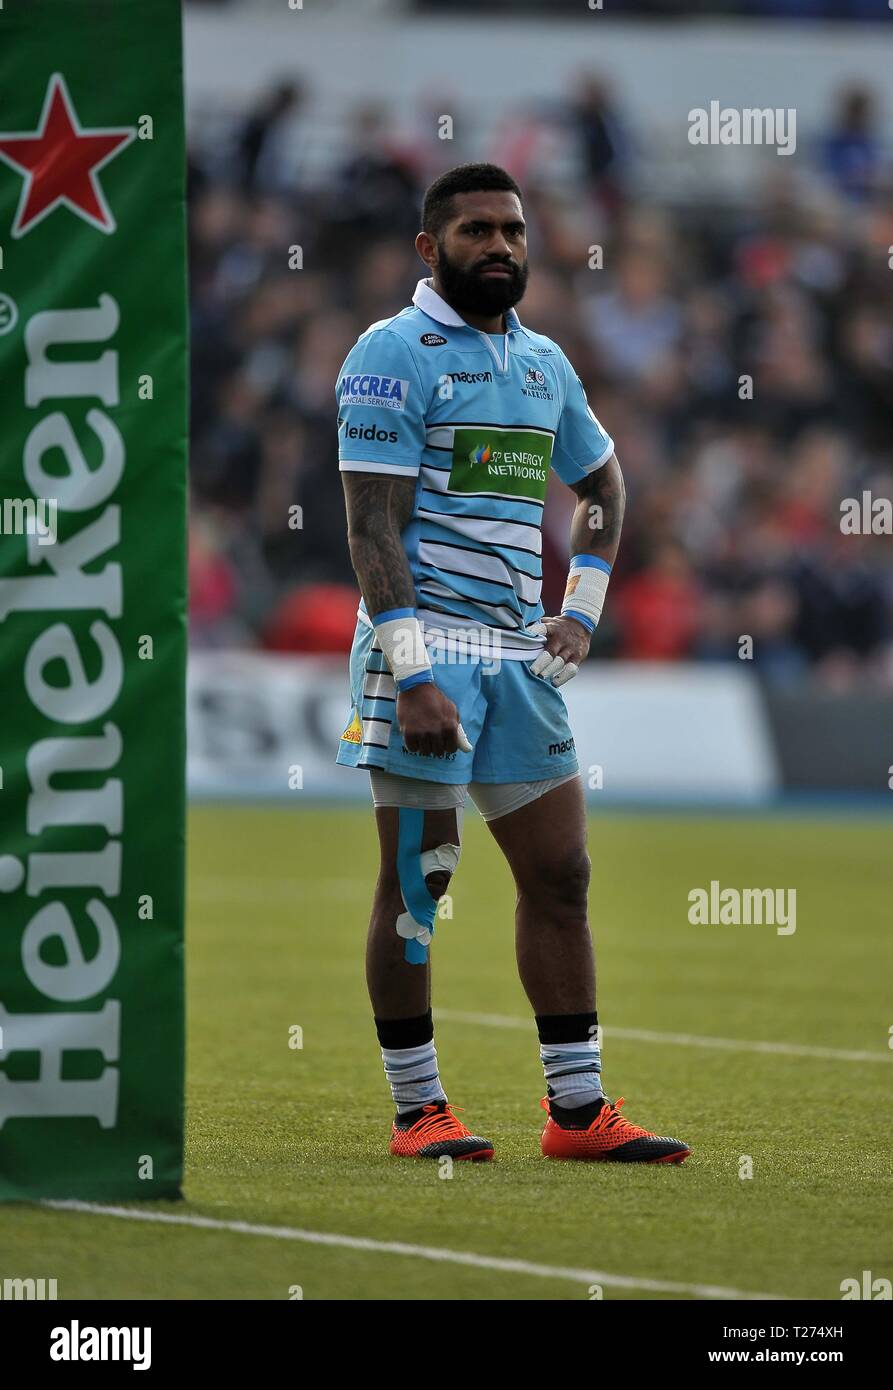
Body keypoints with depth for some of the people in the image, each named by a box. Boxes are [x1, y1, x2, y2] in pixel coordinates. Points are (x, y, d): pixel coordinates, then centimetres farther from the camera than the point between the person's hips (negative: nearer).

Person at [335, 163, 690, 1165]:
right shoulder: (394, 354, -7)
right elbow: (374, 527, -13)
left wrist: (580, 609, 15)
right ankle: (417, 1109, 5)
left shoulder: (544, 363, 15)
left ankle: (578, 1109, 10)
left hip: (519, 654, 7)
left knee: (559, 875, 5)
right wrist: (413, 675, -20)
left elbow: (603, 488, 30)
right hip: (426, 639, -7)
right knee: (415, 882, -2)